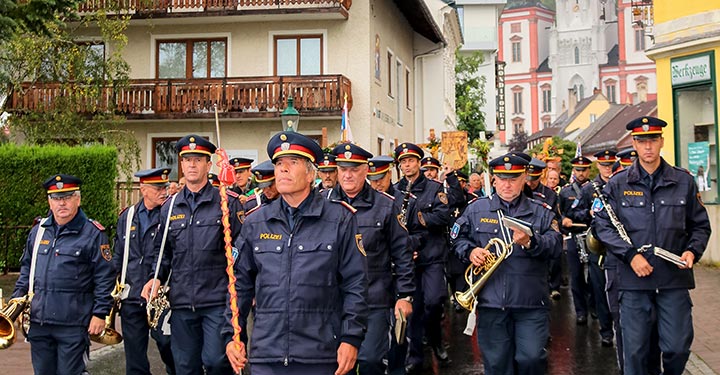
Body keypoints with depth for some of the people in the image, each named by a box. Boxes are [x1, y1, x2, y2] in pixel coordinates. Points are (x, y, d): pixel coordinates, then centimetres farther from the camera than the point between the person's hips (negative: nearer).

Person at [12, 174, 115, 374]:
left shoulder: (93, 233, -7)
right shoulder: (37, 231, 11)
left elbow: (104, 277, -7)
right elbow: (26, 268, 21)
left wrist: (100, 313, -11)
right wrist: (18, 297, 10)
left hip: (73, 324, -5)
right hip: (38, 322, 6)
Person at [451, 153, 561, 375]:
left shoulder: (541, 212, 8)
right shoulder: (476, 209, 10)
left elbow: (555, 246, -4)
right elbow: (458, 238, 15)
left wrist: (531, 242, -23)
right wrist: (470, 251, -6)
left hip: (531, 302, -1)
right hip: (491, 301, 1)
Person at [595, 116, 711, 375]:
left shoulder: (683, 181, 6)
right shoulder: (618, 184, 2)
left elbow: (700, 225, 12)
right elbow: (604, 225, -1)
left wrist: (692, 251, -6)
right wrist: (630, 255, -12)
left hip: (674, 279, 1)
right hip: (634, 279, -1)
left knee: (678, 348, 3)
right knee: (634, 350, 5)